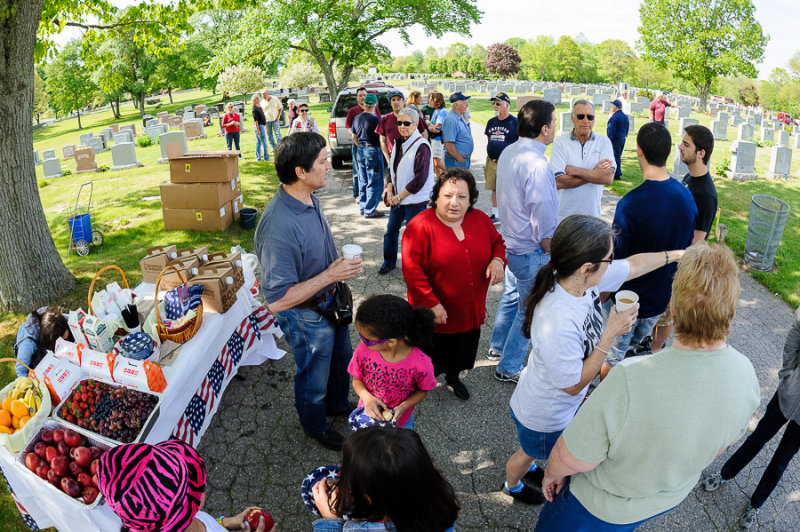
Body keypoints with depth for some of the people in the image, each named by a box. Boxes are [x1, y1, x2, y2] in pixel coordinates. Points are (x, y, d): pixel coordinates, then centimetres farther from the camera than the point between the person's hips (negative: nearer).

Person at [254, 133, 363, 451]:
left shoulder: (308, 199, -9)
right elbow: (277, 301, -34)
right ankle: (316, 427, 49)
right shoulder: (279, 227, -38)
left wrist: (340, 269, 17)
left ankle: (337, 404, 59)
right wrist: (329, 275, -34)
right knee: (314, 378, 19)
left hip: (330, 302, 8)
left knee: (342, 359, 30)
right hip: (307, 318, -8)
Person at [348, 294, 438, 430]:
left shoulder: (421, 364, -33)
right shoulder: (363, 350, -26)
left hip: (400, 421, -2)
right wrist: (366, 397, -25)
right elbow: (357, 379, -7)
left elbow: (423, 390, -11)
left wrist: (403, 407, -26)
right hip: (368, 414, 2)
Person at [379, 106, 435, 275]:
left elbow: (420, 179, -19)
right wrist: (390, 191, -1)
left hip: (415, 200, -8)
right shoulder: (398, 143, 9)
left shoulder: (421, 146, -15)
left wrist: (400, 196, -14)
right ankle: (389, 261, 36)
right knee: (391, 230, 16)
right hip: (397, 198, 8)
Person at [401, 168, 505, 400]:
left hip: (471, 310, 5)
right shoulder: (420, 226, -20)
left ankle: (453, 377, 54)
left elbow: (497, 242, 13)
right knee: (431, 355, 14)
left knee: (461, 351, 26)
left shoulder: (481, 220, -2)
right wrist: (431, 304, -25)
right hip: (435, 313, -5)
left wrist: (497, 260, -10)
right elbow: (412, 269, -22)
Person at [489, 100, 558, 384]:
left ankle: (497, 346, 45)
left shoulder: (508, 152, 1)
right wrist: (550, 252, -9)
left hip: (509, 242, 9)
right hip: (531, 253, -9)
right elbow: (544, 222, -23)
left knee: (511, 296, 27)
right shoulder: (537, 166, -27)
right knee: (528, 310, 8)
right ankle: (509, 368, 23)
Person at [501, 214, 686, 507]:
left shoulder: (583, 279, -23)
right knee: (530, 452, 27)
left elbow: (632, 265, -2)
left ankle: (527, 468, 67)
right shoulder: (557, 324, -46)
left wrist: (677, 254, 6)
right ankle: (511, 485, 59)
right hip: (543, 417, -7)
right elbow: (574, 385, -30)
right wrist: (610, 335, -32)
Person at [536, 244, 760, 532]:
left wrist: (552, 472, -7)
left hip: (601, 506, -5)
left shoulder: (630, 380, -45)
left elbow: (572, 459, -30)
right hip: (669, 498, 6)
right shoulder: (745, 375, -23)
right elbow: (717, 445, -2)